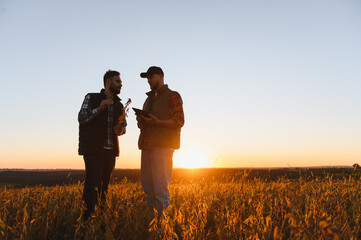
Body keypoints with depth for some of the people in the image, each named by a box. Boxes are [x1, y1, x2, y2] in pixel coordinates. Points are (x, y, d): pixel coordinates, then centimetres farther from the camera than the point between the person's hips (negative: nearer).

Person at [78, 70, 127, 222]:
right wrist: (99, 108, -21)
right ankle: (87, 217, -9)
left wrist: (120, 129, -2)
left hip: (110, 150, 5)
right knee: (93, 183, -12)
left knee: (105, 184, 8)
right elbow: (81, 118, -7)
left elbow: (123, 125, 22)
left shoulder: (119, 105, 16)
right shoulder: (91, 98, 3)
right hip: (93, 149, -5)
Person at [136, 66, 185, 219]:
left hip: (163, 146, -7)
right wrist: (140, 120, 6)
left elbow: (179, 121, -7)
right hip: (147, 146, 7)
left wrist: (157, 122, -19)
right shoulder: (149, 99, 26)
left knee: (160, 187, -10)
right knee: (147, 187, 6)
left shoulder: (173, 96, 3)